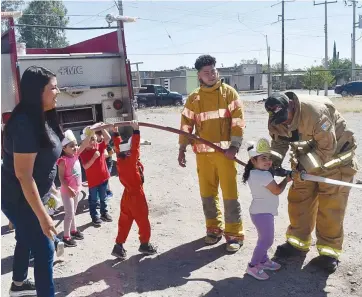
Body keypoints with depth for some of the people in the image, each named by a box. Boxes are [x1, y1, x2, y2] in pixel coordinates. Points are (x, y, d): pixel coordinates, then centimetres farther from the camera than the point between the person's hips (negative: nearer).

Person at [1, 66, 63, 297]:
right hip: (20, 200, -10)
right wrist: (42, 215, -27)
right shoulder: (25, 122, -29)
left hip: (30, 196, 10)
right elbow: (23, 174, -29)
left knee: (27, 240, 27)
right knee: (44, 251, -2)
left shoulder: (41, 117, 0)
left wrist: (49, 190, 21)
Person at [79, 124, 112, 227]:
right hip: (92, 180, -4)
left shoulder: (99, 146, -3)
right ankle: (95, 217, 22)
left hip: (103, 177, 4)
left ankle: (104, 213, 35)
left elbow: (108, 138, -13)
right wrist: (94, 157, -32)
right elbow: (85, 166, -22)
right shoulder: (83, 153, -14)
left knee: (103, 198, 20)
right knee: (93, 200, 10)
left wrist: (102, 128, -23)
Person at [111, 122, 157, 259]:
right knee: (143, 219, 8)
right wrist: (136, 131, -32)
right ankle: (145, 244, 20)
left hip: (127, 194, 8)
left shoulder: (120, 160, -3)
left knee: (125, 220, 13)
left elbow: (118, 147, 9)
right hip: (136, 195, -8)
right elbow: (135, 146, -31)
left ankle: (119, 246, 14)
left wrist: (115, 133, 16)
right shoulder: (131, 161, -23)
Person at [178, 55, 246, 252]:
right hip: (203, 152, 3)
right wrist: (182, 148, 1)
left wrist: (234, 146, -13)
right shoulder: (193, 98, 8)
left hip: (225, 151, -3)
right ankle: (214, 228, 28)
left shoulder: (229, 92, 1)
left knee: (229, 193, -1)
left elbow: (238, 120, -4)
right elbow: (186, 124, 8)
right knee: (207, 193, 11)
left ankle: (234, 234, 10)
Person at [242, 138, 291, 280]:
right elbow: (277, 190, -16)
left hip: (261, 211, 10)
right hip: (263, 213, -10)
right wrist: (286, 180, 0)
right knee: (267, 240, -3)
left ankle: (263, 260, 38)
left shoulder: (253, 173, 6)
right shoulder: (264, 175, -23)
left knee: (264, 238, 23)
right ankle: (253, 266, 6)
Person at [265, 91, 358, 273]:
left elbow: (327, 148, -30)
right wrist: (273, 162, -22)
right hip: (307, 161, 6)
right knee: (298, 199, 6)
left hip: (335, 157, -6)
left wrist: (303, 164, -33)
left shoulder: (316, 112, -35)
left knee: (330, 206, -5)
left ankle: (329, 252, 10)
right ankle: (298, 242, 23)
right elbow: (279, 142, -4)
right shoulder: (276, 120, -14)